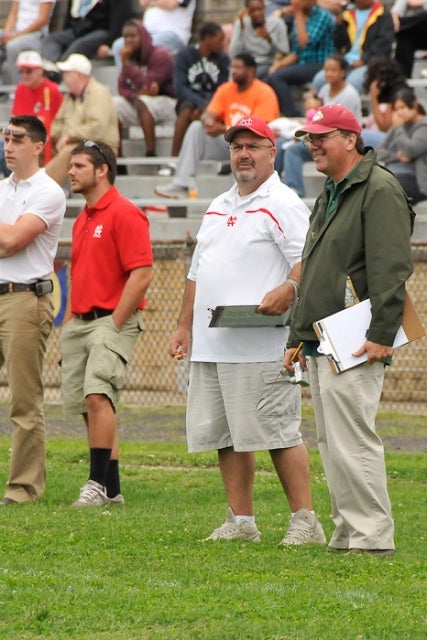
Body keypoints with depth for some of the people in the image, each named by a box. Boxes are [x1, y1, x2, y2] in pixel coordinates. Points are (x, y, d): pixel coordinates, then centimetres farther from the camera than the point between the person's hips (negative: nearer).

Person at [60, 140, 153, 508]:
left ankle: (98, 484, -20)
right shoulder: (82, 221, 19)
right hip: (81, 322, 9)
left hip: (112, 322, -9)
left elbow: (142, 274, -15)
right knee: (87, 404, 7)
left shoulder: (125, 214, -9)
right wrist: (69, 321, 17)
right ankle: (112, 489, 12)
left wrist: (114, 324, -16)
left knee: (97, 396, -22)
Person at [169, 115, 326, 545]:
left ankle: (304, 521, -5)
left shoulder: (282, 205, -4)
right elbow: (198, 271, 26)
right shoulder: (218, 207, 22)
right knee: (225, 436, 8)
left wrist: (287, 290, -32)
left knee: (278, 432, -9)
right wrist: (184, 327, 22)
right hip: (210, 344, 8)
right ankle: (240, 521, 13)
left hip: (261, 345, -8)